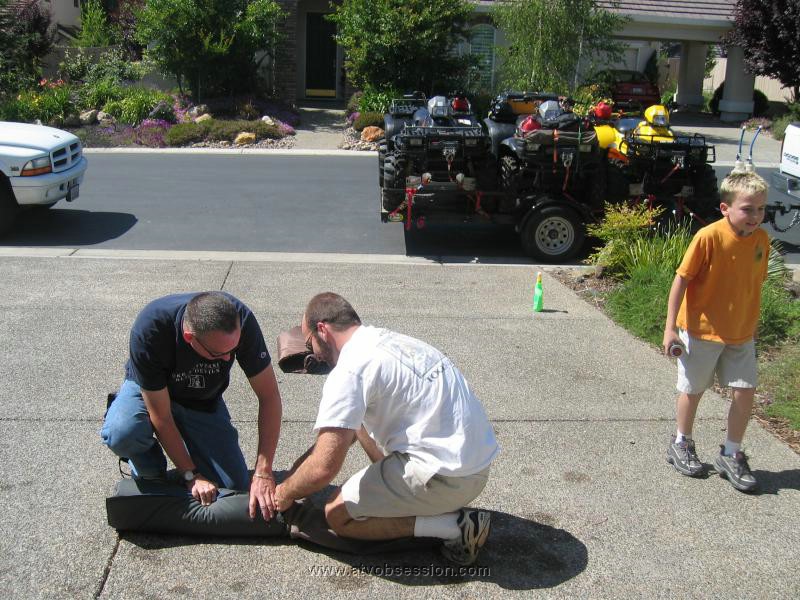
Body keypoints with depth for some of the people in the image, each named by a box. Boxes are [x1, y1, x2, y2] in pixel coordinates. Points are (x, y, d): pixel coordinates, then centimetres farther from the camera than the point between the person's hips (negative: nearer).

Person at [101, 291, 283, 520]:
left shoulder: (241, 320, -33)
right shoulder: (148, 330, -39)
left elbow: (269, 396, -25)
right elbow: (161, 418, -29)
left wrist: (263, 473, -29)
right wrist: (191, 475, -25)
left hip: (204, 400, 2)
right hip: (150, 390, -2)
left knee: (236, 487, -11)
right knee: (121, 434, -35)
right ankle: (149, 473, 0)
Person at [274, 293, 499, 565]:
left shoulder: (349, 370, -14)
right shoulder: (387, 340, 15)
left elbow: (324, 468, -16)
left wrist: (284, 494, 2)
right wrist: (308, 456, 25)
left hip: (449, 477, -9)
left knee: (337, 515, 2)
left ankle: (454, 526, -5)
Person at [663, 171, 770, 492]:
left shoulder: (761, 239, -4)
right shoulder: (709, 237, -21)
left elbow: (755, 283, 8)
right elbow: (681, 279, -16)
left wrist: (752, 324, 14)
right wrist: (670, 327, -16)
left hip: (741, 333, 5)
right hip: (701, 331, -4)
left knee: (745, 391, 3)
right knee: (693, 390, 11)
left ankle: (731, 455, 21)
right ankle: (681, 444, 33)